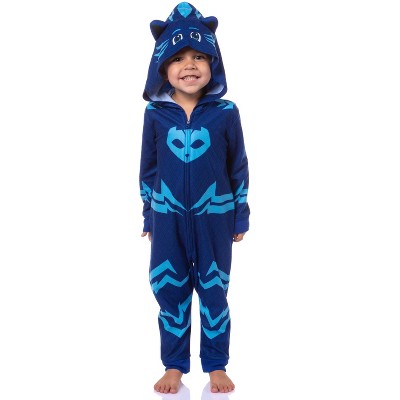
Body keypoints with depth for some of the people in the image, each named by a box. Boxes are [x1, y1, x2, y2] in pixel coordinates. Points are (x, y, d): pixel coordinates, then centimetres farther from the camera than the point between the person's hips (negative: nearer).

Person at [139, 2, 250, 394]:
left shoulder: (225, 112, -8)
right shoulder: (155, 112, -4)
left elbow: (238, 167, 0)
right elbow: (148, 167, 5)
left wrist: (241, 216, 3)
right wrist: (148, 215, 7)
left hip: (214, 216, -1)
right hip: (168, 216, 1)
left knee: (213, 290, 10)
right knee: (170, 290, 9)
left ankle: (216, 365, 25)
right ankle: (174, 365, 25)